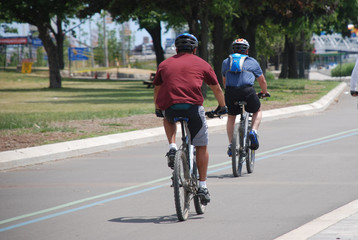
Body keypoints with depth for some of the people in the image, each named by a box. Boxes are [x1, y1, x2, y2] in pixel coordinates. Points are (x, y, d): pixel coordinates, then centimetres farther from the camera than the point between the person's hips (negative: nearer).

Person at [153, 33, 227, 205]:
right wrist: (222, 107, 41)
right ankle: (202, 186, 12)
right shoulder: (201, 64, 16)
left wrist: (158, 109, 47)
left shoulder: (164, 64, 21)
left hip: (169, 107, 2)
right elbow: (217, 89, 26)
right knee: (201, 147, 13)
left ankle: (172, 147, 14)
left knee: (168, 118, 38)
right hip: (193, 107, -2)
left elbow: (157, 89, 31)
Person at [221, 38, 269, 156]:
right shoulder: (252, 61, 19)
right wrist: (265, 92, 46)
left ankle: (231, 145, 15)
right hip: (247, 91, -2)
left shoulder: (226, 62, 25)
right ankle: (253, 131, 2)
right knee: (257, 111, 27)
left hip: (230, 93, 2)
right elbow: (262, 81, 27)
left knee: (231, 117, 26)